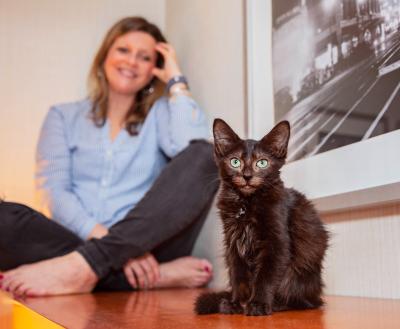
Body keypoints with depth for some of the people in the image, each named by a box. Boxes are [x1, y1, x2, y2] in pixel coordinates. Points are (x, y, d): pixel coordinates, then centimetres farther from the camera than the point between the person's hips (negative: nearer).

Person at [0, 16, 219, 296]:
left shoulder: (159, 114, 15)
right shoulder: (64, 116, 16)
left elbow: (193, 148, -9)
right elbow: (54, 191, 1)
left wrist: (176, 80, 3)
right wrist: (99, 234, -17)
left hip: (148, 243, 0)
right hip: (79, 240, 0)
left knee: (204, 156, -21)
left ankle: (83, 267, -30)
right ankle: (159, 275, -29)